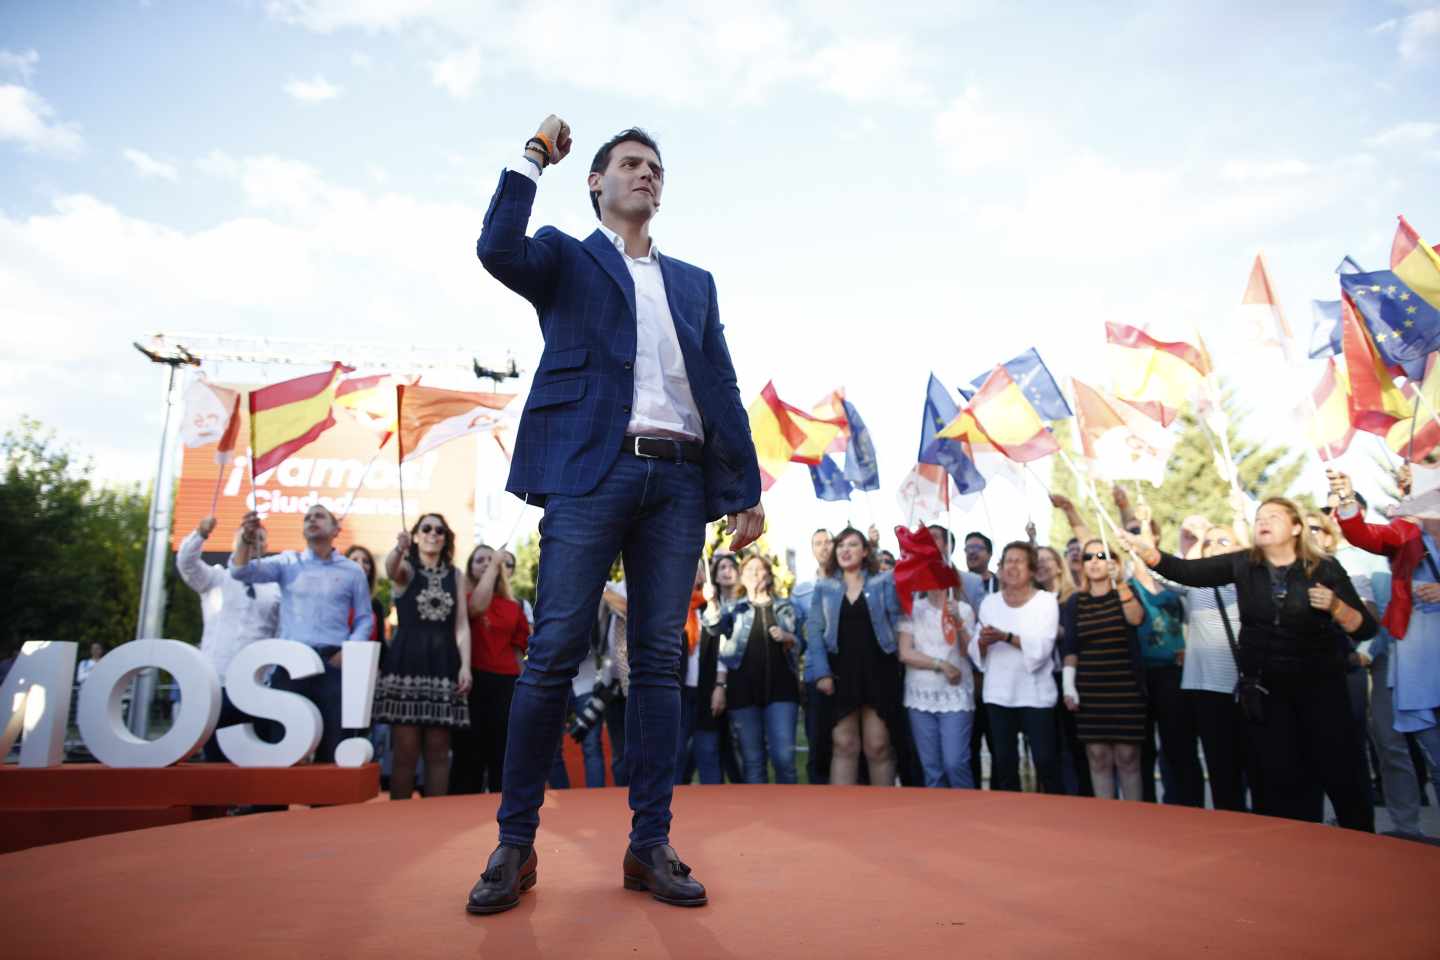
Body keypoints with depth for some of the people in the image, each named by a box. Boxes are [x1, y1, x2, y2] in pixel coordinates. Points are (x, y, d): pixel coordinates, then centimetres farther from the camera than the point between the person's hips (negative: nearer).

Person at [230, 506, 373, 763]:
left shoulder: (352, 570, 9)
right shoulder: (288, 562, 11)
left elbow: (365, 618, 10)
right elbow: (242, 572, -3)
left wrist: (348, 650, -6)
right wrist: (247, 540, -21)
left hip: (332, 663, -1)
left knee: (332, 742, 1)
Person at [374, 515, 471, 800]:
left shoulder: (454, 575, 13)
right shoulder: (407, 569, 5)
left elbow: (462, 625, 8)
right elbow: (390, 569, -21)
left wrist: (466, 665, -5)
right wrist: (399, 548, -45)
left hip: (443, 666, 3)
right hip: (407, 664, -3)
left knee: (438, 750, 4)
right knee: (405, 750, -3)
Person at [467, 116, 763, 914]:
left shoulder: (694, 281, 25)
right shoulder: (565, 259, 16)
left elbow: (722, 389, 17)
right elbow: (498, 250, -8)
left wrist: (745, 489, 8)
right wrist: (535, 156, 4)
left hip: (679, 480, 4)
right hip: (591, 469, -3)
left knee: (659, 660, 2)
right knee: (553, 655, -6)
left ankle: (650, 845, 9)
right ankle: (514, 843, 6)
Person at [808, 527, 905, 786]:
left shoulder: (885, 582, 5)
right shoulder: (824, 587, 8)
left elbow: (898, 623, 1)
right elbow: (814, 630, 2)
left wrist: (902, 660, -9)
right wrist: (822, 672, -7)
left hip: (878, 670, -1)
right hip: (841, 672, 1)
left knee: (878, 745, 2)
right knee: (843, 744, 3)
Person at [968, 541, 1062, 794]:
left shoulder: (1046, 600, -3)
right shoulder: (989, 602, 8)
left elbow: (1041, 647, -16)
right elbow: (976, 651, 6)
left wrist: (1006, 637, -26)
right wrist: (983, 641, -16)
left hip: (1035, 694, -4)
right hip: (998, 694, 4)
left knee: (1045, 760, -3)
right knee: (1003, 761, 11)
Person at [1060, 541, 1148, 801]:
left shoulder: (1124, 593, 2)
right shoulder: (1075, 601, 8)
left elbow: (1136, 618, -21)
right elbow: (1069, 648, 6)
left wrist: (1120, 583, -35)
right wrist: (1068, 686, -4)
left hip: (1125, 688, -2)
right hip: (1089, 689, 2)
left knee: (1127, 756, -2)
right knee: (1098, 756, 2)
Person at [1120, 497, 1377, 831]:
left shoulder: (1324, 569, -7)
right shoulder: (1243, 564, -2)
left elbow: (1366, 629, -5)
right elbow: (1186, 571, -11)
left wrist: (1335, 606, -24)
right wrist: (1147, 552, -27)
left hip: (1319, 686, -2)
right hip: (1263, 689, 2)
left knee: (1338, 772, 3)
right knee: (1280, 777, 7)